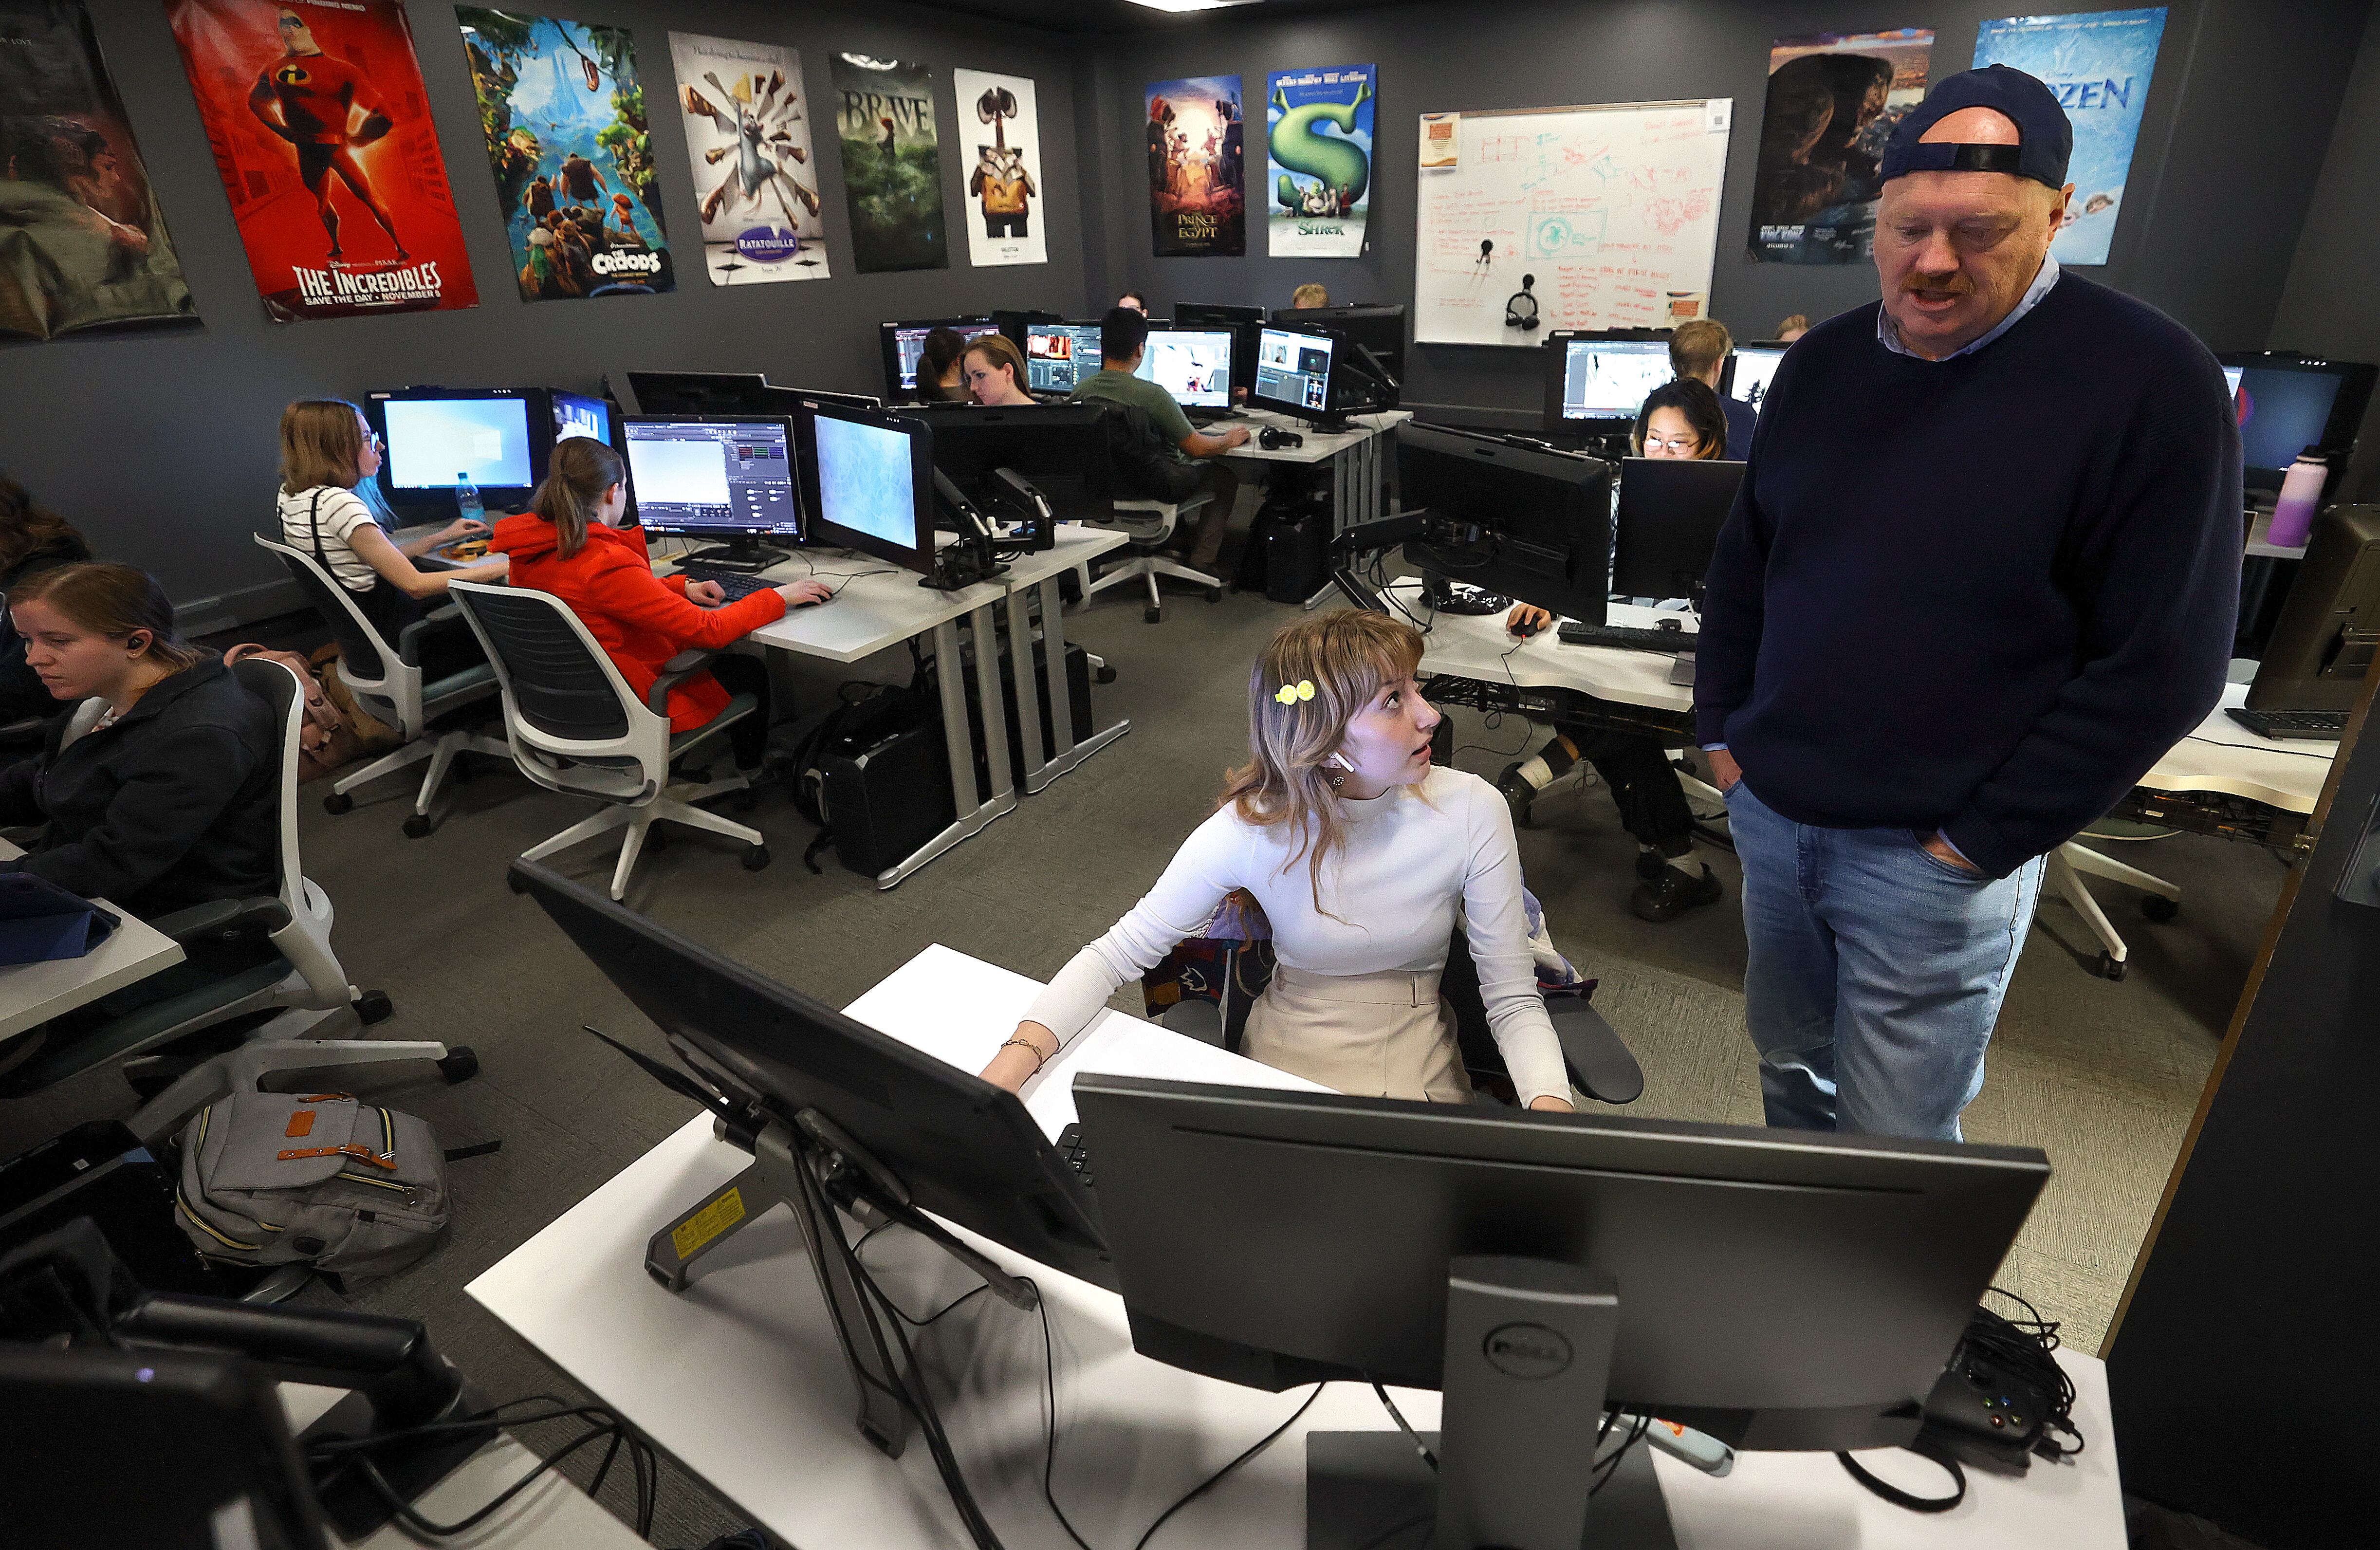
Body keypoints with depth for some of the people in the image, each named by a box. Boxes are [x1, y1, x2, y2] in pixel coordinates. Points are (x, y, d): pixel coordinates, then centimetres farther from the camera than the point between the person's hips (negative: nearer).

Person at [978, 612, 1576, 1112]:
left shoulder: (1470, 811, -15)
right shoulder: (1248, 830, -18)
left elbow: (1514, 999, -9)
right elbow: (1117, 954, -12)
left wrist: (1552, 1110, -28)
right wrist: (1016, 1059, -28)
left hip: (1419, 1078, 1)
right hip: (1281, 1065, 0)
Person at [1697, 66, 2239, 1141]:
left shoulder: (2150, 381, -11)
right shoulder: (1825, 360, 5)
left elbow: (2163, 661, -11)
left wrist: (1982, 839, -12)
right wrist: (1722, 728, 7)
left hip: (1931, 856, -5)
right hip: (1770, 814, 5)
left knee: (1892, 1146, 7)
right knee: (1788, 1068, 21)